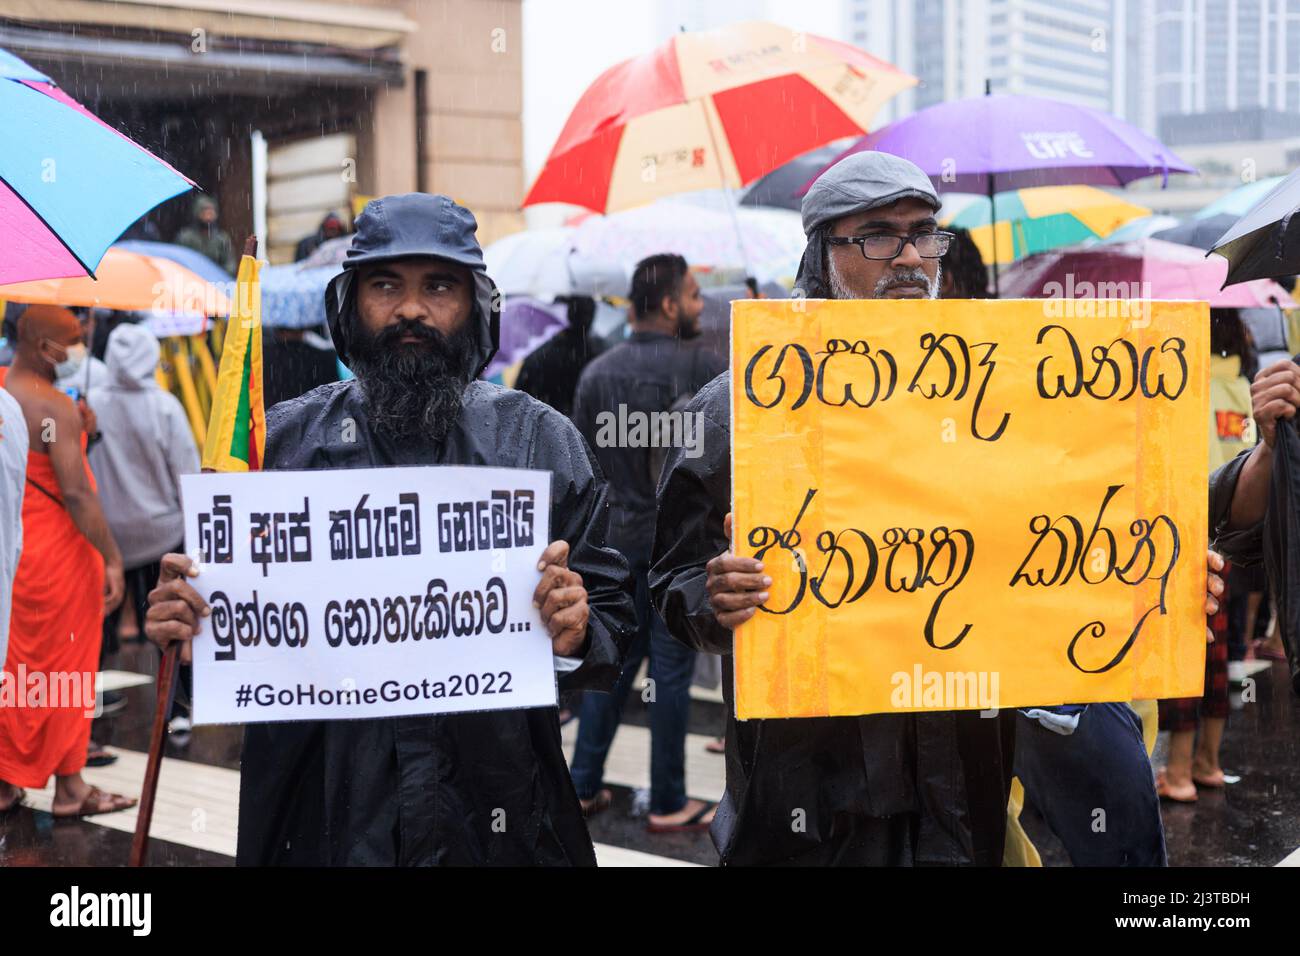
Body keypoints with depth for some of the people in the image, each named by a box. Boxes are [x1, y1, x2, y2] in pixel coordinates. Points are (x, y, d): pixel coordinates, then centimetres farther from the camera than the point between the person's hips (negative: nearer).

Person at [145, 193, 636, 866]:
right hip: (318, 820, 1)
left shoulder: (542, 441, 0)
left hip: (493, 821, 0)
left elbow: (613, 627, 1)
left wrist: (576, 637, -20)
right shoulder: (279, 440, 2)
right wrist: (180, 624, -14)